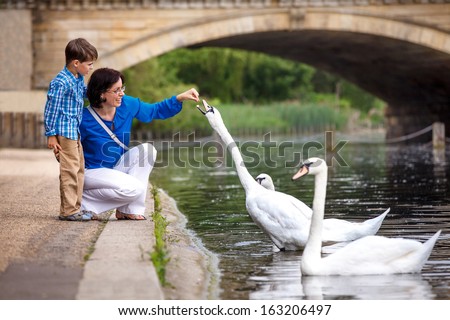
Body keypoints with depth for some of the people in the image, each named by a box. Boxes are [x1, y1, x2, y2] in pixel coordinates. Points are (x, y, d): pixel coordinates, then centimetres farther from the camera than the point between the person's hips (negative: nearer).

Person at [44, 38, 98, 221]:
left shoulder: (79, 79, 9)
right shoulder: (61, 83, -18)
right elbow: (51, 108, -16)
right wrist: (51, 135, -15)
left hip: (76, 132, 10)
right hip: (64, 132, -10)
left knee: (79, 170, 14)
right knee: (70, 170, -7)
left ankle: (75, 208, 23)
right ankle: (68, 211, -2)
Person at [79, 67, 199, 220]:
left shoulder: (127, 105, -7)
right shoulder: (85, 120, -23)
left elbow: (156, 110, 6)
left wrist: (180, 98, -5)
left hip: (116, 166, 7)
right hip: (92, 171, -7)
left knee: (147, 149, -15)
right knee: (134, 188, -28)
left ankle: (129, 210, -12)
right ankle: (83, 202, -9)